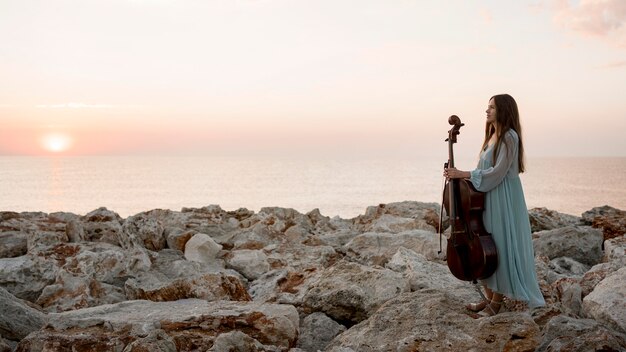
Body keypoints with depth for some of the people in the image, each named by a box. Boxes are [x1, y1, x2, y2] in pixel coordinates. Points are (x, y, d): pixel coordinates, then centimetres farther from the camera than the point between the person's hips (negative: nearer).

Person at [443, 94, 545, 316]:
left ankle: (497, 302, 8)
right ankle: (489, 297, 20)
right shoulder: (493, 136, 15)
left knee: (501, 247, -1)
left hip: (503, 200, -9)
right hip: (487, 198, 9)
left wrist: (463, 174, -20)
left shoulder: (509, 137, -13)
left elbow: (497, 172, -20)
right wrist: (460, 176, 1)